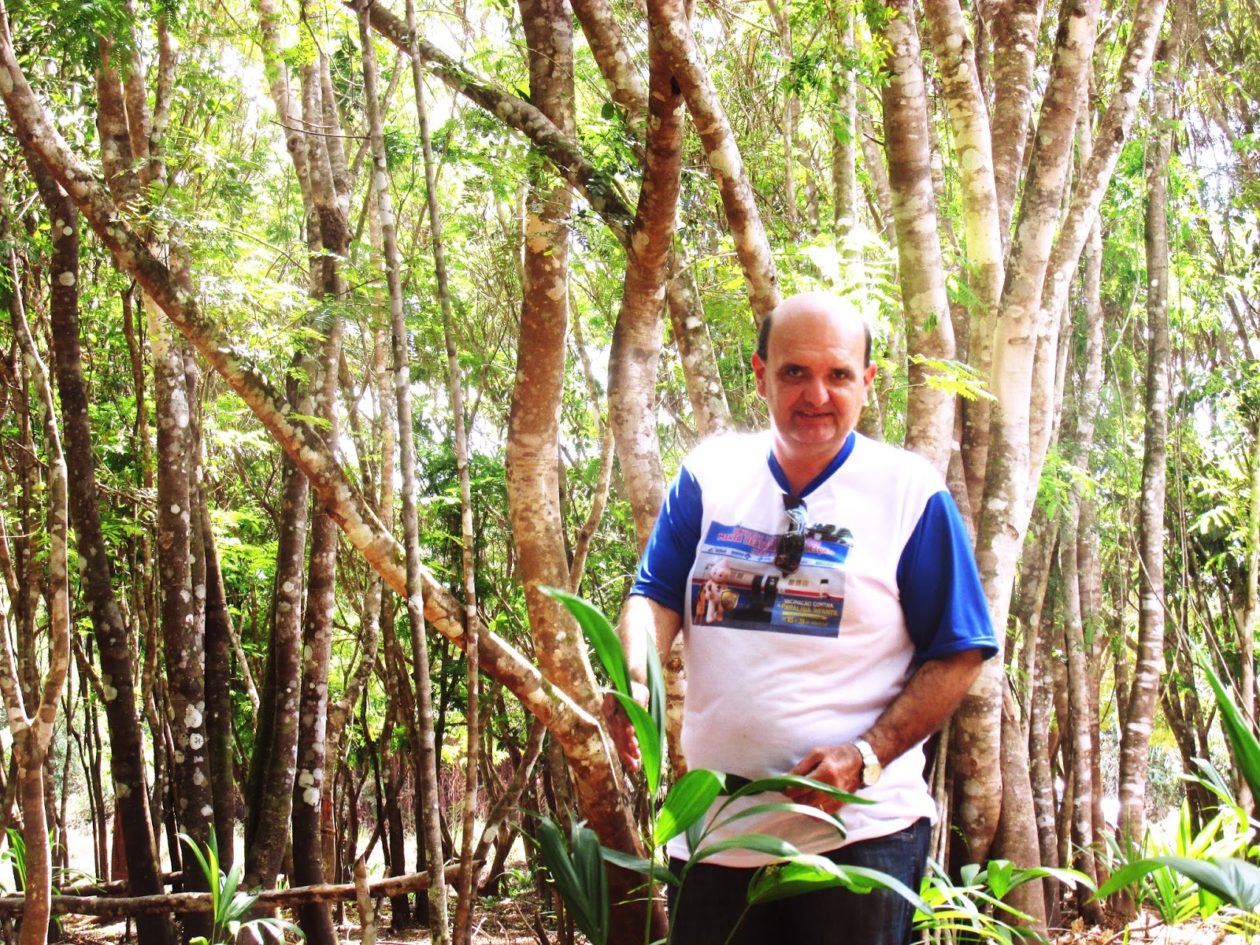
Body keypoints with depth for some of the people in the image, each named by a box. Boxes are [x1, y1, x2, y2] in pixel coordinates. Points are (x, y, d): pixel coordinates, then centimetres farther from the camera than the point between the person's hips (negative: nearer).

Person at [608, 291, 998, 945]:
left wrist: (866, 757, -15)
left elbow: (955, 656, -3)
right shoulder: (710, 474, 6)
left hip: (858, 832, -3)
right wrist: (632, 680, -17)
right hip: (714, 829, 3)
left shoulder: (910, 492, -4)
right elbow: (657, 596, 5)